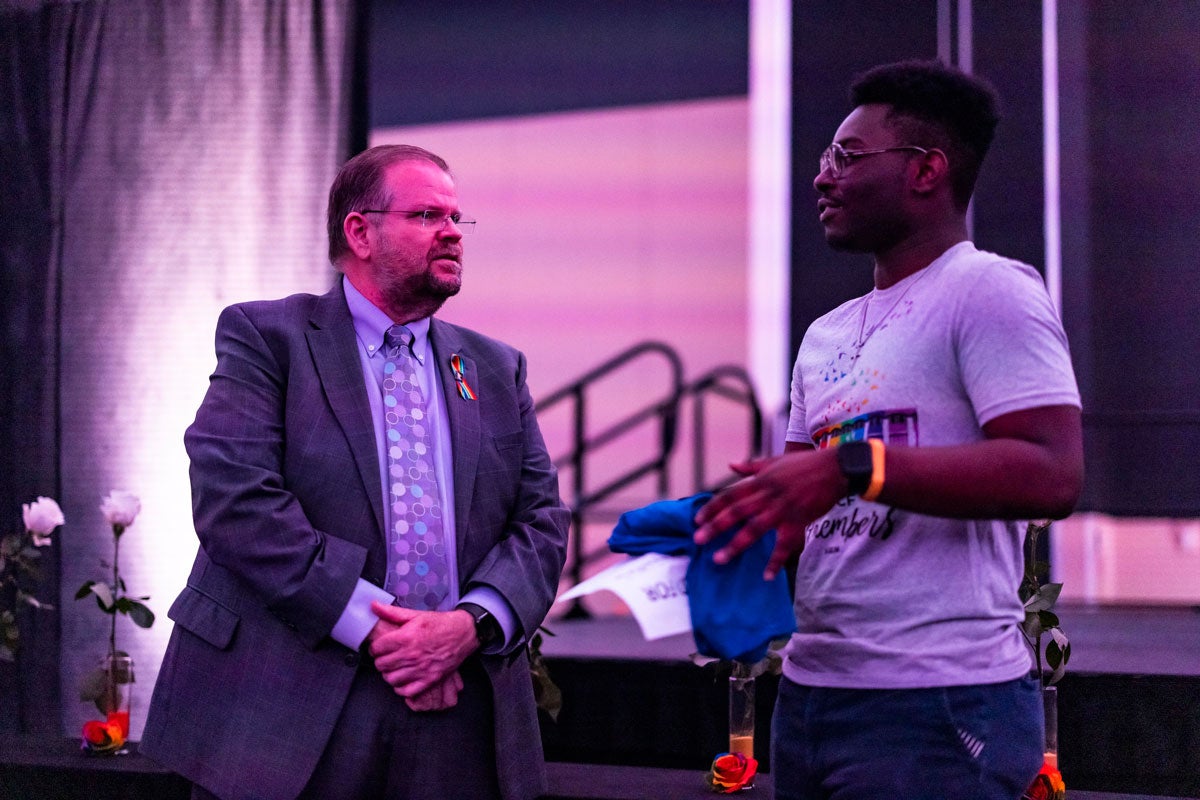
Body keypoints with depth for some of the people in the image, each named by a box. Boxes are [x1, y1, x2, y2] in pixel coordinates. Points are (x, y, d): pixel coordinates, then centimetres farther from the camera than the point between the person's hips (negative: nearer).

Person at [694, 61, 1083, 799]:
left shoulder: (988, 290, -7)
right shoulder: (829, 335, 17)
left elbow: (1052, 476, -20)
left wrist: (851, 466, -25)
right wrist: (729, 521, -2)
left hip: (937, 707, -7)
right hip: (810, 692, 8)